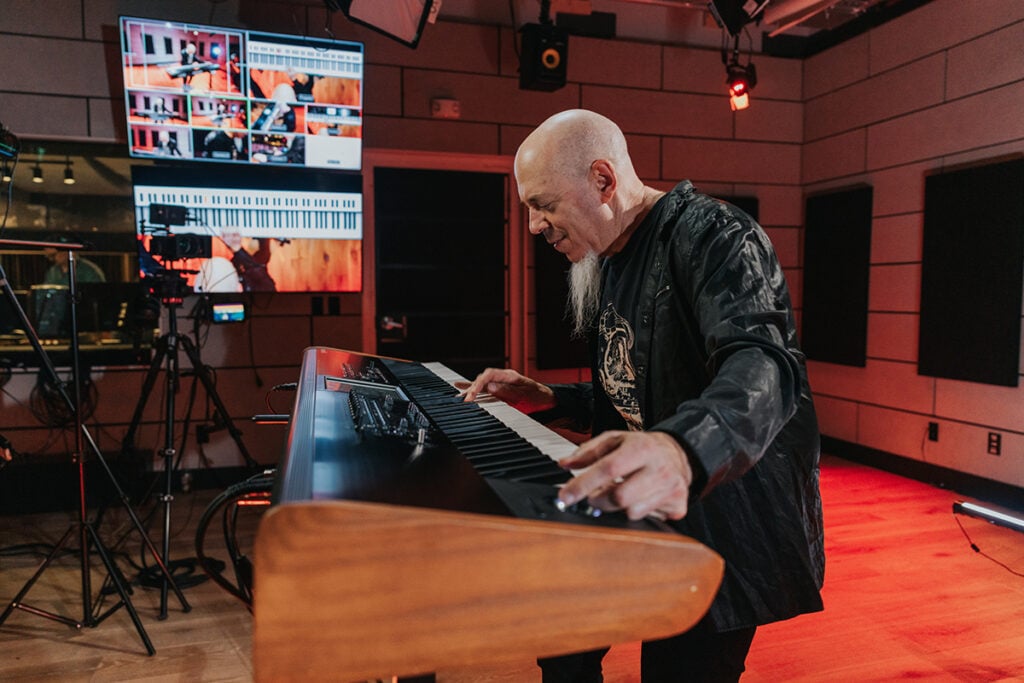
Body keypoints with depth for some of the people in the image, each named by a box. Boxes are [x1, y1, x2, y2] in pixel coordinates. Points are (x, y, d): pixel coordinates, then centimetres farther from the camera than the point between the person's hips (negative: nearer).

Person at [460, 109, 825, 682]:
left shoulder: (709, 233, -16)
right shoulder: (608, 268, 13)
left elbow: (763, 366, -35)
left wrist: (682, 450, -55)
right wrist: (547, 401, 6)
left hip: (731, 535, -8)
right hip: (653, 516, 8)